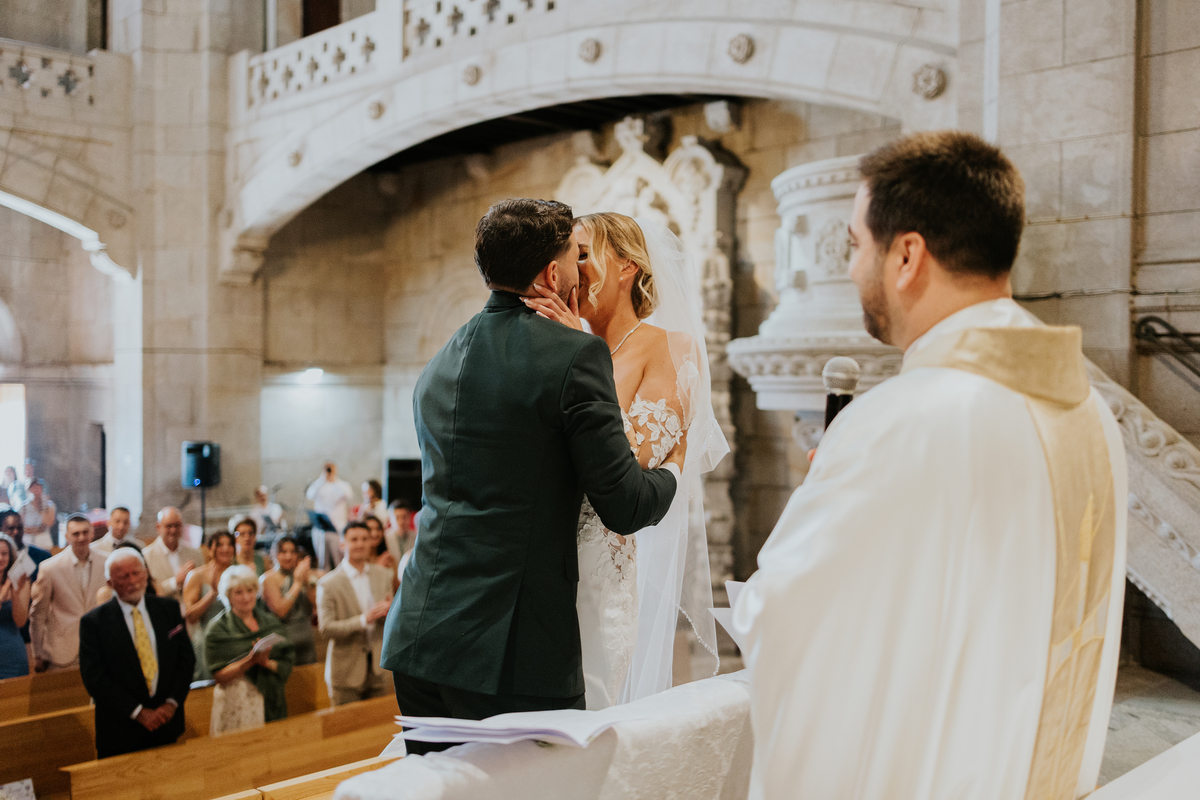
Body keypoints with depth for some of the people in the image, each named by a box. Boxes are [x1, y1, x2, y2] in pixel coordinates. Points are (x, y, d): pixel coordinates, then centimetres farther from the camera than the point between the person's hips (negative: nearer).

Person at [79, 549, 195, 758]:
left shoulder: (169, 609, 4)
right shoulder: (93, 622, -6)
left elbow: (186, 657, 5)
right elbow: (94, 678, -9)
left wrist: (172, 703, -8)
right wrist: (138, 712, -13)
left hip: (168, 724, 3)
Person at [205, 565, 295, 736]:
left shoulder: (270, 621, 10)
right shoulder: (217, 629, -2)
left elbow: (288, 663, 5)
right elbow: (220, 676, -8)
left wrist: (266, 662, -12)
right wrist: (251, 660, -19)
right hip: (236, 708, -3)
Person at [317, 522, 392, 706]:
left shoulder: (383, 575, 7)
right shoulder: (328, 584, -8)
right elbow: (325, 628, -13)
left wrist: (388, 611, -13)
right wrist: (364, 620, -23)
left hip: (377, 669, 4)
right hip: (346, 673, -4)